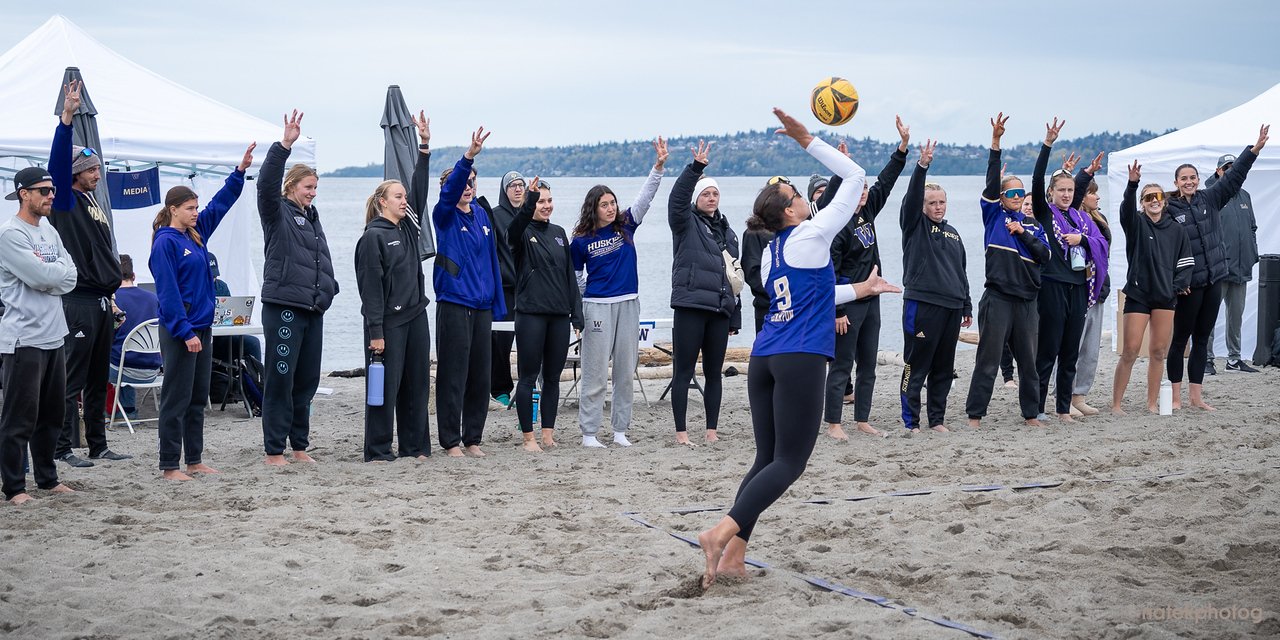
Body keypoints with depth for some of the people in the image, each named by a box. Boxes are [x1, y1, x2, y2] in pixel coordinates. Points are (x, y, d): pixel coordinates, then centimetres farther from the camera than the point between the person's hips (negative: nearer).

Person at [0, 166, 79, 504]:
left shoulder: (50, 232, 14)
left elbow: (70, 278, 5)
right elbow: (41, 278, -21)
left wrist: (45, 273, -12)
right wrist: (55, 270, -2)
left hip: (54, 336, 9)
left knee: (52, 413, 15)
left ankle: (47, 477, 26)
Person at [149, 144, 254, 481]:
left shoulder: (195, 234, 11)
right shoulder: (165, 243, -13)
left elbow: (220, 204, 22)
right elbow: (168, 292, -17)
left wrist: (240, 171, 18)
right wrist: (186, 332, -20)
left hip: (202, 326, 9)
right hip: (179, 331, -9)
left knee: (198, 398, 13)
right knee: (176, 399, -4)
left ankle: (194, 460, 20)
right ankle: (169, 466, 2)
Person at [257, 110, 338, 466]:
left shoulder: (312, 217, 19)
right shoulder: (277, 213, -3)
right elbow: (267, 183, -22)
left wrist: (329, 287, 16)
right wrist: (284, 145, -29)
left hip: (313, 309, 8)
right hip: (283, 308, -7)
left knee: (307, 381, 11)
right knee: (280, 379, -5)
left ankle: (300, 446, 20)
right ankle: (274, 450, 0)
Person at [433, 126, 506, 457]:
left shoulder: (482, 215, 12)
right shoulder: (445, 216, -4)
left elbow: (491, 260, 15)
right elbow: (450, 190, -25)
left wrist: (498, 303, 12)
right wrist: (468, 156, -39)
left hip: (482, 305, 6)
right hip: (454, 303, -5)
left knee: (481, 374, 8)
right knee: (453, 374, -2)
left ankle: (473, 438, 18)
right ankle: (451, 440, 5)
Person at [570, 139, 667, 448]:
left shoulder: (626, 225, 5)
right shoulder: (581, 240, -1)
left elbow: (645, 197, -4)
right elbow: (575, 277, 8)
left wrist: (659, 165, -16)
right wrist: (578, 309, 6)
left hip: (628, 304, 4)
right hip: (597, 306, -3)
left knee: (626, 372, 7)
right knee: (595, 374, -2)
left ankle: (620, 430, 15)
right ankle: (589, 432, 3)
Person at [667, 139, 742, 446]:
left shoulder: (727, 232, 18)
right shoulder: (687, 224, 2)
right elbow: (677, 198, -19)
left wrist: (735, 317, 17)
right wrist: (696, 167, -31)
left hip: (720, 309, 5)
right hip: (690, 307, -5)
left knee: (714, 373, 9)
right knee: (683, 371, -3)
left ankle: (712, 430, 15)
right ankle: (681, 432, 2)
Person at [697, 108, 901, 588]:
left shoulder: (770, 254, 17)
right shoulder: (812, 235, -4)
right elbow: (856, 177, 1)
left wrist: (859, 290, 38)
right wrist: (807, 141, 3)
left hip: (764, 359, 8)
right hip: (800, 361, -8)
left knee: (766, 459, 10)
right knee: (788, 462, -6)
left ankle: (733, 556, 2)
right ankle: (722, 533, -22)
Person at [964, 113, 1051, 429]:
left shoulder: (1033, 224, 15)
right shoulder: (994, 215, 4)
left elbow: (1044, 255, 4)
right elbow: (992, 181, -10)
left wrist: (1023, 233, -8)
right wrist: (995, 142, -19)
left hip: (1026, 300, 4)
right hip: (997, 298, -4)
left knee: (1028, 361, 10)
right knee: (988, 360, -3)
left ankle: (1031, 413, 20)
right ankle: (974, 415, 2)